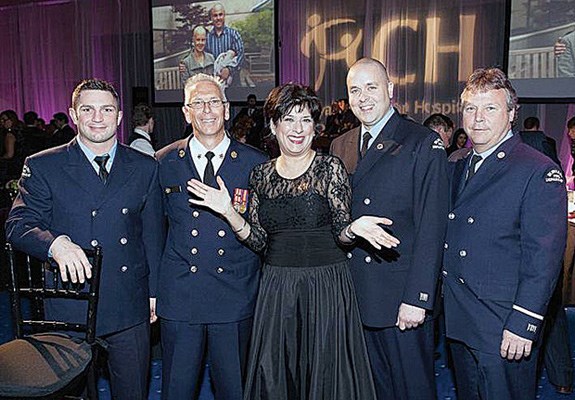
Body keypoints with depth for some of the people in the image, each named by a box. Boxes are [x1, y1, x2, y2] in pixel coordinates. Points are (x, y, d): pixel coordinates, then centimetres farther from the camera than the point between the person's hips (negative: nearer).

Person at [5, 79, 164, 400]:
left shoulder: (146, 168, 4)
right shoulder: (42, 167, -1)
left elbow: (153, 235, 7)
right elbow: (18, 225, -5)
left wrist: (155, 292, 6)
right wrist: (55, 243, -26)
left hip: (130, 309, 2)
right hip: (70, 309, -1)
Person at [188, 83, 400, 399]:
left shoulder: (330, 168, -4)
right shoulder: (261, 175, 6)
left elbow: (341, 232, -2)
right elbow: (259, 240, 5)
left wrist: (355, 227, -24)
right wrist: (228, 212, -8)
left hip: (326, 286, -3)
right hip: (276, 287, 3)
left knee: (325, 374, 8)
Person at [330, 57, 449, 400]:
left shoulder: (424, 144, -8)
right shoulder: (340, 146, 10)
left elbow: (431, 228, -13)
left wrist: (416, 298, -17)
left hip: (401, 295, -5)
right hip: (353, 292, 5)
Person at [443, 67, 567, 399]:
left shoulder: (540, 171, -13)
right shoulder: (460, 167, 10)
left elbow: (544, 258, -17)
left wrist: (523, 324, -19)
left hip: (505, 330, -7)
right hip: (458, 321, 7)